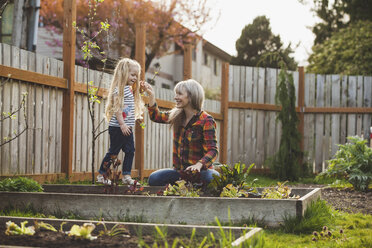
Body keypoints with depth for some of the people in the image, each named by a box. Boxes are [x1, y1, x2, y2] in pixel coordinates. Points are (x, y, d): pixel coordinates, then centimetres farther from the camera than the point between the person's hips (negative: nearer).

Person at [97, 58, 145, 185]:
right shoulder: (119, 89, -13)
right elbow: (117, 108, -19)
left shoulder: (130, 89, 17)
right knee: (113, 151, -2)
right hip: (117, 127, -9)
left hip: (127, 128, 9)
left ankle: (126, 176, 8)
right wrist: (122, 124, -23)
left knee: (130, 151, 5)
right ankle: (101, 175, 9)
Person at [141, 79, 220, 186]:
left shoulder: (206, 121, -12)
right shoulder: (176, 116, 6)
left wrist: (199, 164, -36)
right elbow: (156, 116, 23)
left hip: (200, 170, -5)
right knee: (153, 179, -20)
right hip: (179, 170, 5)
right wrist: (151, 95, 10)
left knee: (211, 178, -38)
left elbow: (212, 150, -18)